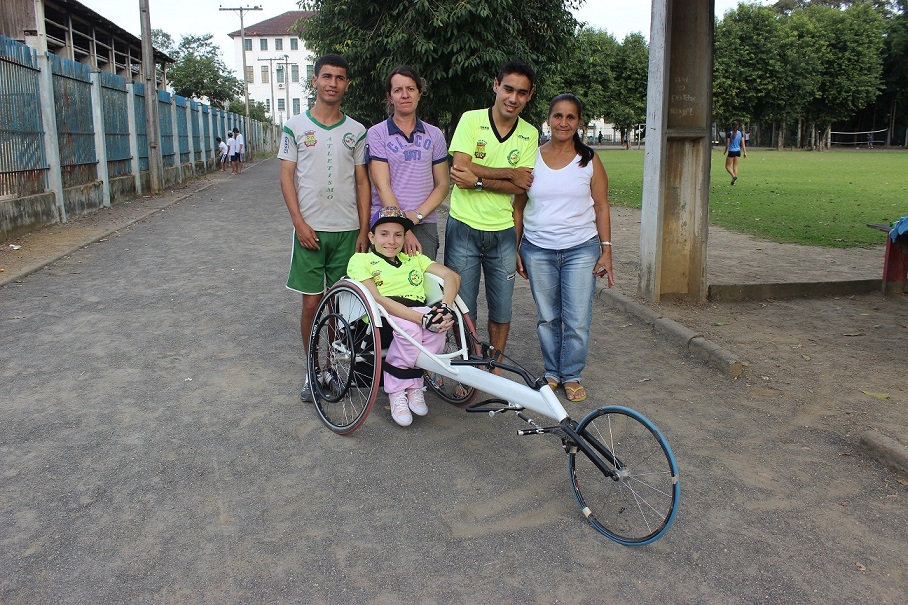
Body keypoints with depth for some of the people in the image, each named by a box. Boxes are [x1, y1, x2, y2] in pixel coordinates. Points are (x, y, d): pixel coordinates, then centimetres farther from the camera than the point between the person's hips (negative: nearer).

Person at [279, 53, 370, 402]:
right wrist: (299, 222, -9)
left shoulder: (356, 132, 7)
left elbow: (362, 182, 7)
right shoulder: (295, 126, 3)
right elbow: (287, 177, 2)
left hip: (348, 230, 1)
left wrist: (364, 230, 0)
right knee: (312, 302, 2)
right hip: (310, 230, -1)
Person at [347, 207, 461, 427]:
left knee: (437, 325, -31)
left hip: (419, 313, 4)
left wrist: (444, 307, -14)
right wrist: (422, 318, -21)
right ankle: (397, 391, -13)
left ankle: (413, 384, -9)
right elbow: (376, 298, -9)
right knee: (409, 327, -36)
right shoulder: (360, 260, 10)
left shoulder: (414, 259, 26)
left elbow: (452, 276, 10)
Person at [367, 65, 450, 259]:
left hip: (425, 225, 2)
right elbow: (382, 186, -6)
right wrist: (404, 230, -14)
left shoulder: (434, 135, 11)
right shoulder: (376, 134, 2)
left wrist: (417, 215, -9)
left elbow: (443, 184, 8)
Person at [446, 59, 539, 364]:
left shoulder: (529, 134, 4)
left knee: (501, 311, 11)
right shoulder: (471, 120, -4)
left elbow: (521, 186, -7)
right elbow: (461, 167, -17)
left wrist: (477, 180, -18)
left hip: (503, 233, 3)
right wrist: (510, 173, -13)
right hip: (464, 228, -2)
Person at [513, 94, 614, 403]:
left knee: (577, 320, -1)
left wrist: (606, 250, -1)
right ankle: (551, 372, 26)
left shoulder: (589, 160, 3)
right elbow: (518, 207, 7)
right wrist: (514, 249, 3)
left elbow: (601, 207, 4)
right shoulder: (531, 157, 4)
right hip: (538, 250, 1)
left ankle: (571, 376, 18)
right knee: (546, 317, 9)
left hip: (581, 249, -1)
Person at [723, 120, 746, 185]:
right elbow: (743, 144, 1)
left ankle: (734, 176, -22)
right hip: (738, 151, 5)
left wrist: (725, 151, 8)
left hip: (731, 151, -5)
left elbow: (727, 144, -7)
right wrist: (745, 152, 5)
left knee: (727, 166, 3)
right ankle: (733, 181, 9)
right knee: (735, 166, 11)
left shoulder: (730, 134, -10)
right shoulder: (740, 133, 3)